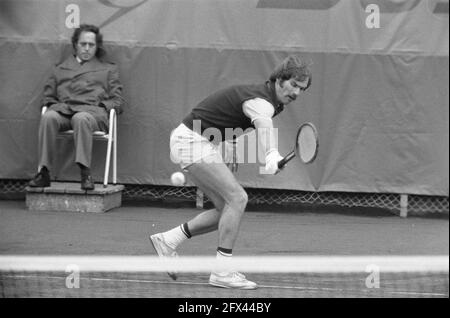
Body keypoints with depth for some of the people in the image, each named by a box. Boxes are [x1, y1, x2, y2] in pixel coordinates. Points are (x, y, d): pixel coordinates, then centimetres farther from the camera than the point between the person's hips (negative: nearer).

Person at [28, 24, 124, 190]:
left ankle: (85, 174, -50)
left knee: (81, 119, -41)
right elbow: (48, 96, 29)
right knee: (48, 117, -36)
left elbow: (117, 100, 18)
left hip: (92, 111, -2)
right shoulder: (60, 69, 33)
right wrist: (52, 104, 5)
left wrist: (102, 106, -2)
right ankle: (44, 173, -39)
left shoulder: (108, 69, 28)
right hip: (62, 109, 2)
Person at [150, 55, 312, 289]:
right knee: (237, 198, -17)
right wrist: (272, 157, -65)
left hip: (199, 143, 10)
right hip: (192, 141, -10)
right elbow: (264, 126, -45)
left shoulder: (270, 102, 9)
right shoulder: (260, 101, -23)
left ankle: (167, 240, 17)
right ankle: (222, 271, -13)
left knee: (226, 209, 7)